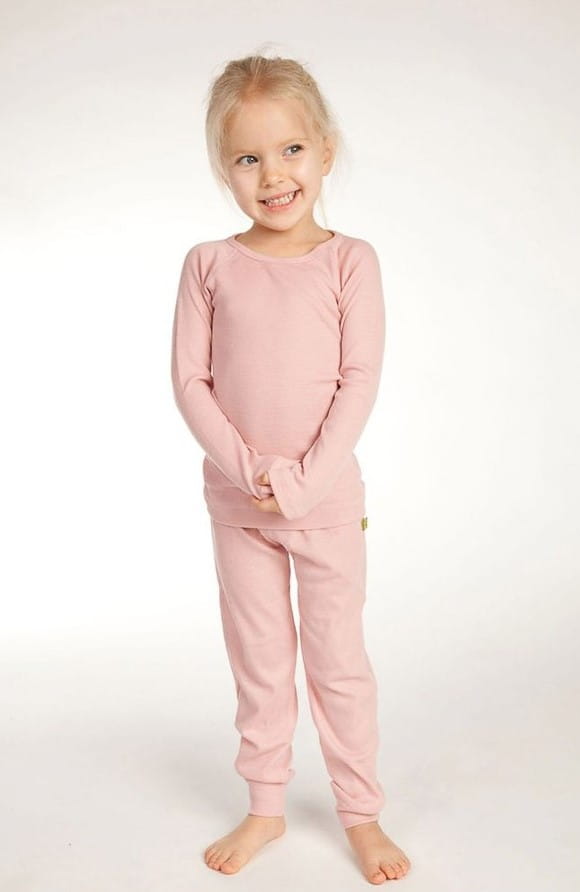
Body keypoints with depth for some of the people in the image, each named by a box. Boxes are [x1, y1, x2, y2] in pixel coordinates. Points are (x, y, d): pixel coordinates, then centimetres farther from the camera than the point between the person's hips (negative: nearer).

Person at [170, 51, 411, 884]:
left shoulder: (348, 260, -6)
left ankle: (362, 813, 27)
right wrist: (247, 469, -16)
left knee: (338, 659, 10)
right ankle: (265, 807, 32)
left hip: (326, 497, -2)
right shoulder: (209, 264, -2)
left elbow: (361, 381, -11)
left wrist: (304, 480, -17)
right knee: (259, 662, 15)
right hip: (236, 500, 2)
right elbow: (189, 379, -5)